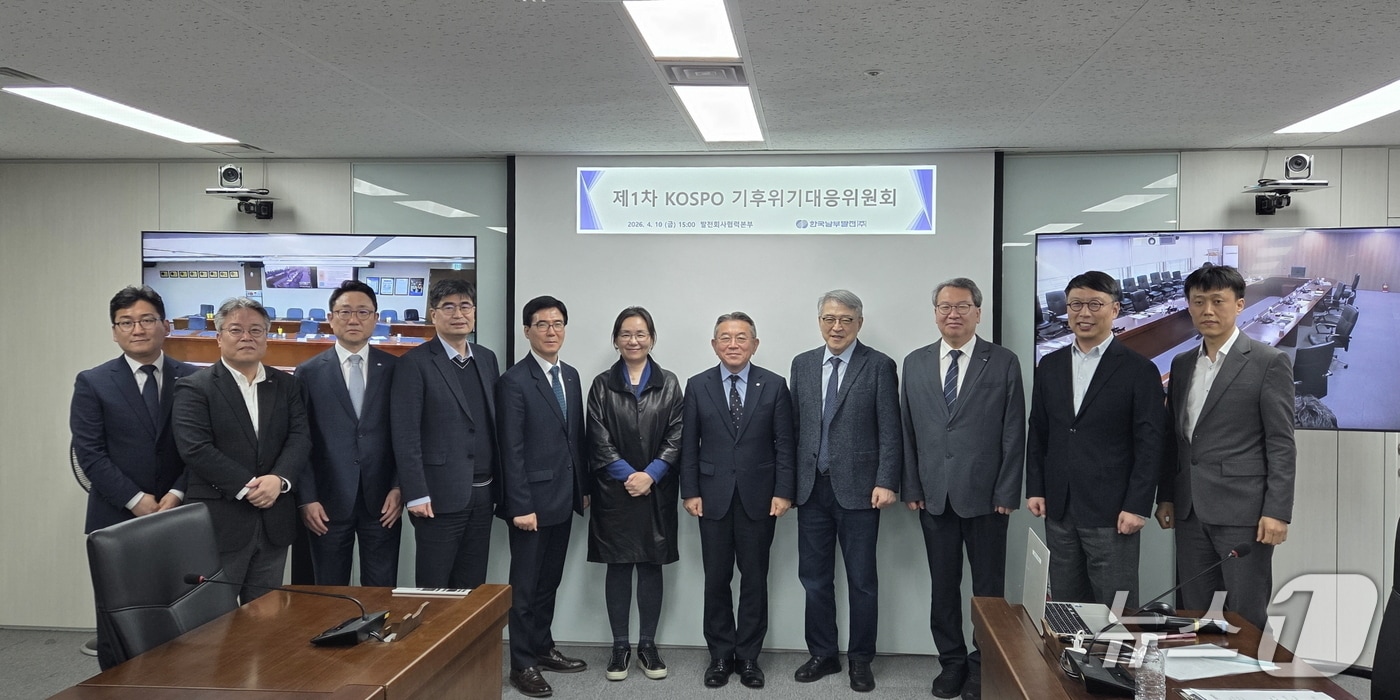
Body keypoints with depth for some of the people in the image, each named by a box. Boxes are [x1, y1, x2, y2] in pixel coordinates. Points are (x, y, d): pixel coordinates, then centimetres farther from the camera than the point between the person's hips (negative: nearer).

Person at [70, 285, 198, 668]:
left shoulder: (191, 379, 5)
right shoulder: (92, 383, 2)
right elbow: (89, 453, -4)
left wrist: (177, 494, -11)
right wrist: (136, 500, -11)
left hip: (179, 517, 1)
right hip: (117, 521, 0)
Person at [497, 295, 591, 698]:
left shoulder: (571, 376, 10)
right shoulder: (514, 381, -12)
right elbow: (512, 450, -15)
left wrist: (584, 487, 11)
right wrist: (521, 505, -18)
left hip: (564, 498, 7)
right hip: (532, 499, -7)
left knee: (550, 580, 17)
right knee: (525, 584, 4)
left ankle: (543, 649, 29)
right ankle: (522, 665, 14)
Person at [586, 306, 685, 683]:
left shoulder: (669, 383, 5)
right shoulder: (602, 384, 4)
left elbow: (676, 436, -2)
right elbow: (599, 439, -3)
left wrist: (650, 474, -13)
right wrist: (627, 474, -13)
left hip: (657, 491, 0)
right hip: (614, 491, 0)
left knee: (651, 566, 6)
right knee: (618, 568, 5)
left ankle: (648, 644, 18)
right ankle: (620, 646, 16)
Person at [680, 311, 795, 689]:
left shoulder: (774, 385, 0)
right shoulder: (697, 386, 2)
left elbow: (784, 444, 0)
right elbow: (689, 444, 3)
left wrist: (783, 492, -6)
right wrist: (690, 492, -2)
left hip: (758, 497, 0)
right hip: (714, 497, 1)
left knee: (754, 579, 7)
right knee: (716, 580, 7)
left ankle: (748, 656, 20)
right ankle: (720, 655, 20)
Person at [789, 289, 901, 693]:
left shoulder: (879, 366, -4)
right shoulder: (802, 364, 9)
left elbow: (890, 431, -6)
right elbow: (794, 425, 10)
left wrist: (886, 482, -13)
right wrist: (789, 482, 7)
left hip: (858, 489, -4)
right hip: (811, 488, 4)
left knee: (862, 580, 6)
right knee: (814, 578, 12)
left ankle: (861, 659, 21)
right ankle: (822, 654, 26)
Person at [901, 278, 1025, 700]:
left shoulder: (1003, 363, -1)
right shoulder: (915, 363, 7)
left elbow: (1014, 434, -3)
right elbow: (908, 431, 8)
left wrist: (1007, 493, -7)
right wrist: (912, 488, 3)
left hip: (985, 495, -2)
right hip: (934, 495, 3)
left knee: (988, 586, 7)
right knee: (943, 586, 11)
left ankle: (984, 665, 21)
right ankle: (952, 661, 24)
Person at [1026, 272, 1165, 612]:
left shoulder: (1140, 370, -4)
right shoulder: (1050, 365, 10)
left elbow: (1151, 444, -7)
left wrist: (1138, 507, -12)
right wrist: (1034, 489, 7)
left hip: (1112, 513, -4)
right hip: (1059, 510, 5)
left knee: (1116, 609, 2)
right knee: (1065, 606, 12)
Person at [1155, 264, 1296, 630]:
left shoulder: (1269, 362, -4)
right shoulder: (1182, 364, 13)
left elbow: (1281, 444, -8)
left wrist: (1277, 511, -13)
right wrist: (1166, 497, 13)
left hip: (1243, 511, -5)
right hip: (1190, 511, 6)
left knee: (1246, 619, 2)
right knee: (1193, 614, 11)